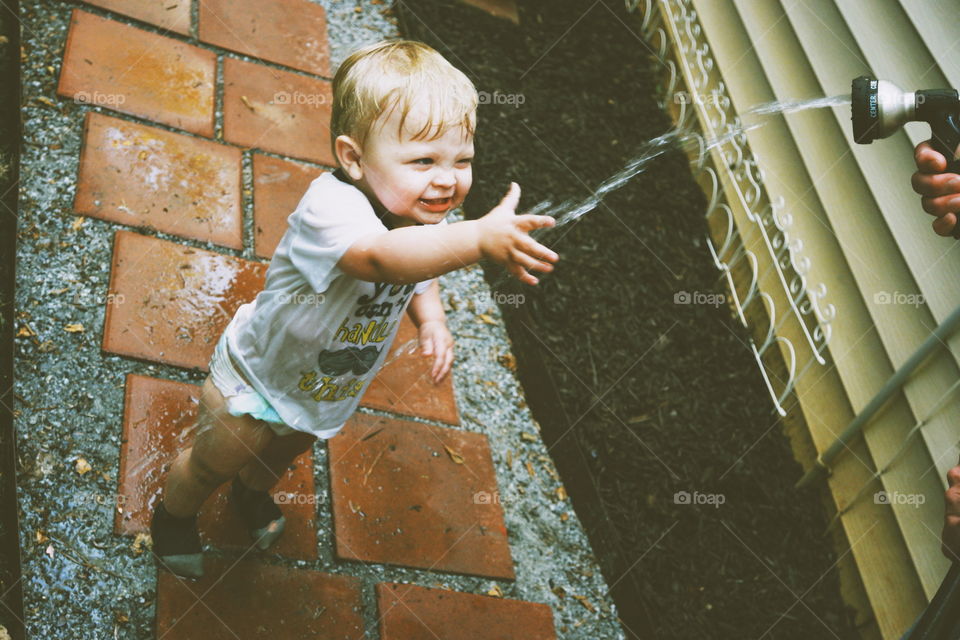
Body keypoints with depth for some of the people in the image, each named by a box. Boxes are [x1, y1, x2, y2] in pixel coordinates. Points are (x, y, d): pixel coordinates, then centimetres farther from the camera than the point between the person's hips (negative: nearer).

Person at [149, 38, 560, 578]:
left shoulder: (426, 219, -18)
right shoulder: (330, 206, -43)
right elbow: (383, 257, -65)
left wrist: (432, 321, -15)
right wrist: (481, 238, -78)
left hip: (332, 393, 7)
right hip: (259, 384, -6)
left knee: (288, 452, 35)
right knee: (213, 463, 21)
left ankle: (253, 491, 69)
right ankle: (174, 513, 54)